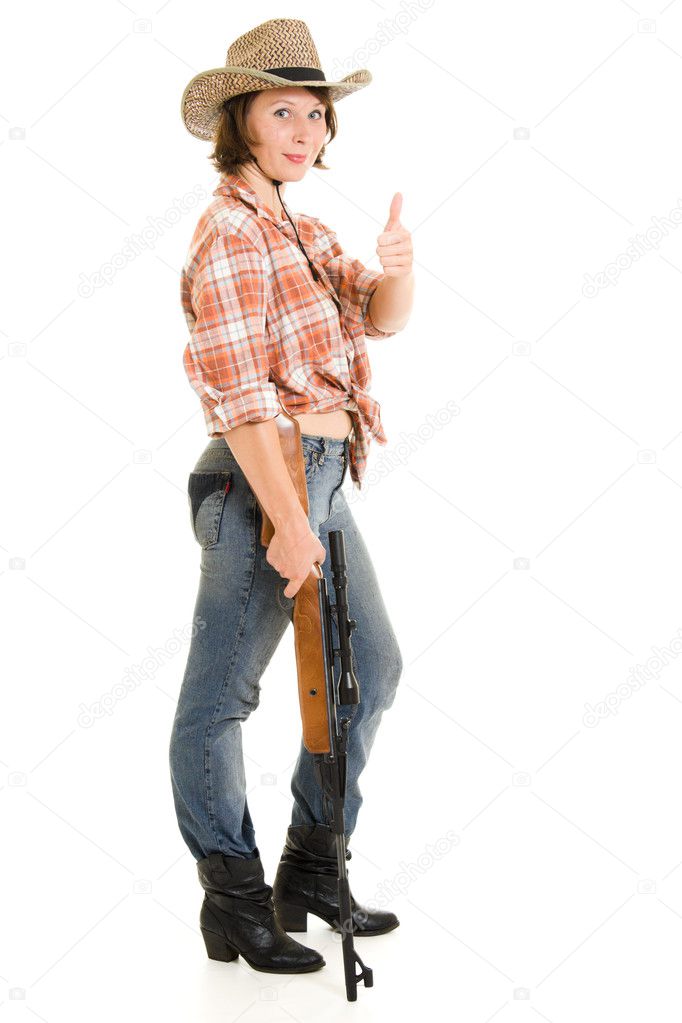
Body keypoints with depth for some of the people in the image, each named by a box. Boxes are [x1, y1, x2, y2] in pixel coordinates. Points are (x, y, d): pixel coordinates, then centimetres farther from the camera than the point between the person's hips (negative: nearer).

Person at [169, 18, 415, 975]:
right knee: (220, 695, -1)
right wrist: (288, 521, -21)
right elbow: (238, 392, -18)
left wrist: (399, 266, -13)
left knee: (370, 666, 17)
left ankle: (312, 869, 28)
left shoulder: (301, 229, 17)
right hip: (264, 476, -10)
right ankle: (236, 904, 10)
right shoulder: (230, 232, -11)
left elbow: (383, 318, 10)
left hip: (323, 477, 11)